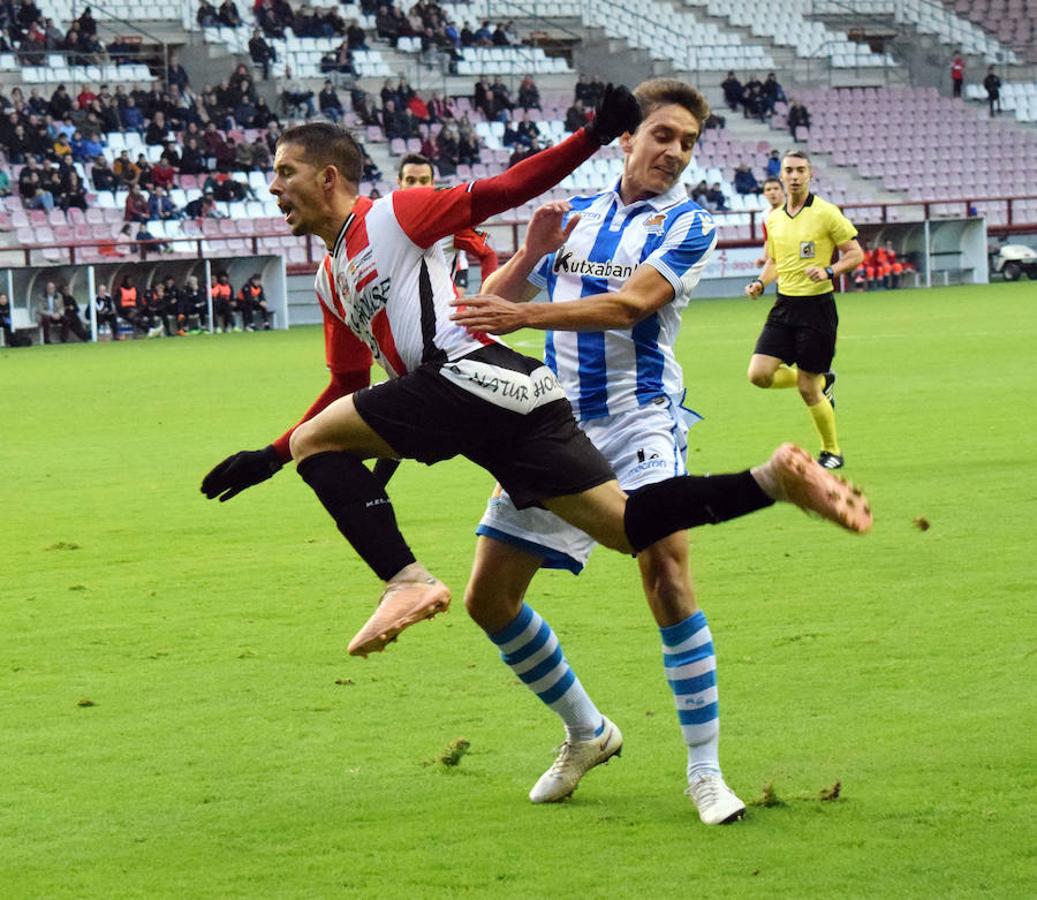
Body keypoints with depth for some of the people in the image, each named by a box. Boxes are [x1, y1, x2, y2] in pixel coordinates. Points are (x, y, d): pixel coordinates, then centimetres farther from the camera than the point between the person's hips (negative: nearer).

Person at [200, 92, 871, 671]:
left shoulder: (390, 216, 5)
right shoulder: (331, 281, 30)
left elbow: (500, 191, 0)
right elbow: (350, 386, 36)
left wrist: (592, 138, -11)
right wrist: (266, 460, 32)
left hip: (469, 374, -8)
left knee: (314, 441, -5)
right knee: (626, 527, -1)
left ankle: (406, 580, -19)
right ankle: (774, 479, -9)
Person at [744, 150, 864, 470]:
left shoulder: (826, 213, -8)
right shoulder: (773, 219, 9)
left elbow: (855, 253, -6)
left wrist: (828, 270, -22)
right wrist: (760, 282, 2)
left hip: (817, 306, -6)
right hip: (784, 306, 6)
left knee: (807, 388, -4)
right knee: (759, 374, -7)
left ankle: (832, 451, 17)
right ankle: (822, 382, 19)